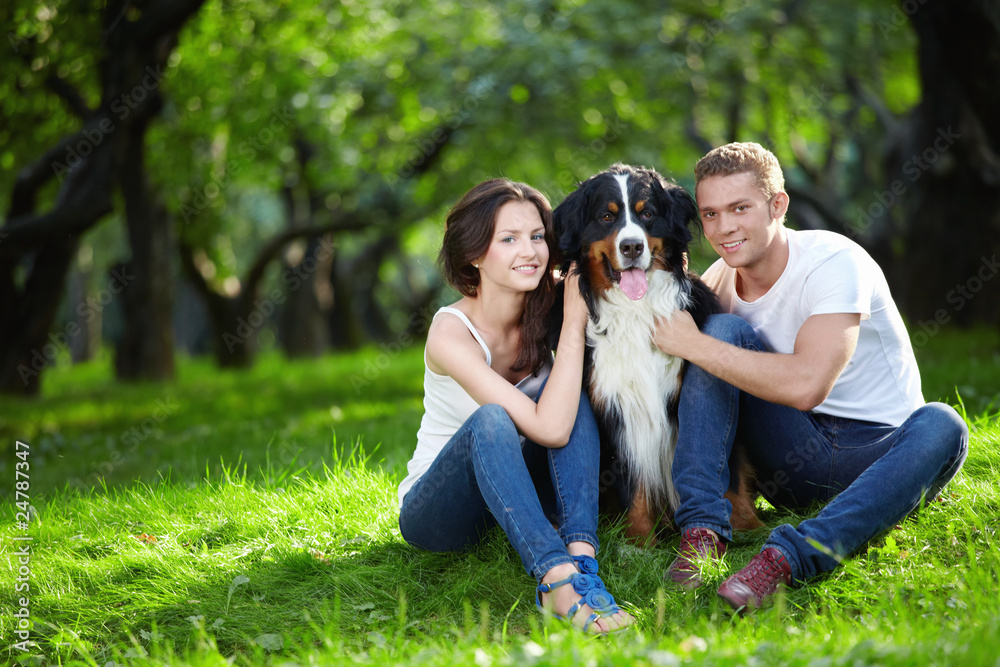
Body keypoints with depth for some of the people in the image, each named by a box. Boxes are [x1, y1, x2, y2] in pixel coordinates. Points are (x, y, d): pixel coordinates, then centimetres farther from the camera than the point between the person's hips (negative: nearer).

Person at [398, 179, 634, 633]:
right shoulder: (451, 332, -25)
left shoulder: (544, 315, -7)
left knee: (570, 391, -20)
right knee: (490, 420, -35)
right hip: (431, 511, -5)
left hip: (512, 496, 5)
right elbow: (550, 429, -32)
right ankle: (558, 579, -48)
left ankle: (581, 556, -34)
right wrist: (574, 324, -28)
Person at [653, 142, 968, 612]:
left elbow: (806, 385, -34)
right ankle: (703, 533, -23)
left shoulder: (834, 263, -19)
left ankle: (784, 559, -47)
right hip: (791, 462, 4)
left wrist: (693, 345, -27)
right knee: (726, 330, -17)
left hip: (878, 451, -4)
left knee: (940, 426, -37)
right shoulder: (719, 281, -1)